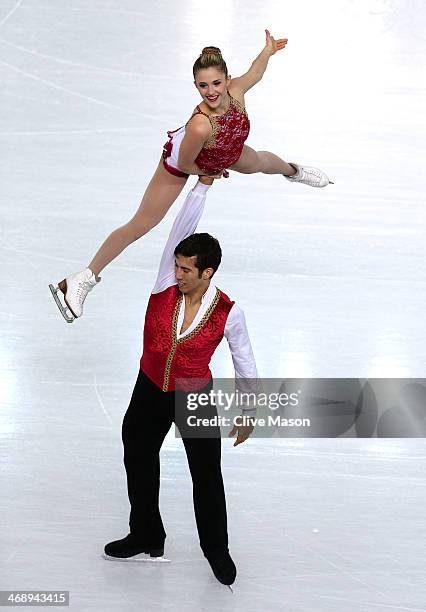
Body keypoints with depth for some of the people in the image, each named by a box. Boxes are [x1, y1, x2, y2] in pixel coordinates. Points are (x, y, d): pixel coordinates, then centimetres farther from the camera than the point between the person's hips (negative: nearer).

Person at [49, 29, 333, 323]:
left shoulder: (235, 90, -34)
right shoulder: (200, 126, -49)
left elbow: (254, 73, -7)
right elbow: (185, 165, -30)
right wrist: (210, 172, -13)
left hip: (227, 152, 6)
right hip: (182, 161, -6)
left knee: (260, 161, 36)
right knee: (141, 224, -2)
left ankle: (293, 170, 77)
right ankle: (85, 278, 9)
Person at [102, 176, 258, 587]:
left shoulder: (228, 313, -18)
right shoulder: (166, 284, -13)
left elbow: (244, 363, -6)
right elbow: (183, 227, -21)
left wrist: (248, 413, -2)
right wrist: (202, 184, -21)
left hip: (195, 398, -3)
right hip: (149, 391, 4)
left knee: (207, 477, 5)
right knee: (138, 462, 17)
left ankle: (216, 549, 27)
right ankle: (146, 539, 38)